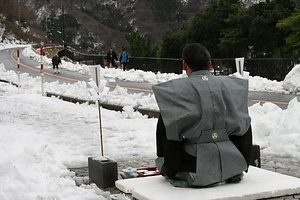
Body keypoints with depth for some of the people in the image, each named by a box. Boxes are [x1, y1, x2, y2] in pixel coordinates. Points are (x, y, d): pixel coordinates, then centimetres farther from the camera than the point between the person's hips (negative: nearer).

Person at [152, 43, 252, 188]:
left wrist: (170, 170, 1)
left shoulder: (176, 90, -6)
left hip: (196, 169, -4)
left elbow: (171, 128, -9)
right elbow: (244, 125, 9)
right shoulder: (228, 85, 6)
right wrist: (243, 165, 19)